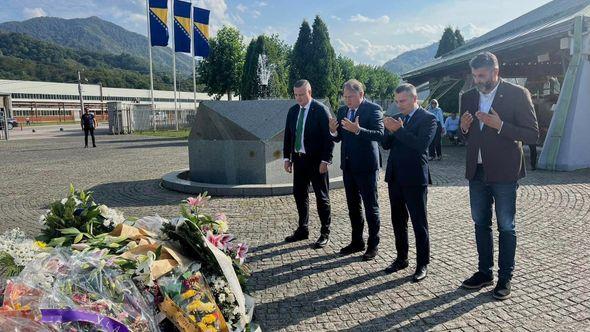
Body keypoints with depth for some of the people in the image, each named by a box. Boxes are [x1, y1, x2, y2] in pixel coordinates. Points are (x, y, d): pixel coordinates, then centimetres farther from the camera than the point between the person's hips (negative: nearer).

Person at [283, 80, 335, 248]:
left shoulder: (321, 110, -10)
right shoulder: (293, 111, 9)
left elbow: (328, 137, -12)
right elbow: (288, 135, 14)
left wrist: (325, 160, -16)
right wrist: (287, 158, 9)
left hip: (316, 161, -6)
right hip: (298, 159, 6)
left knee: (322, 197, 3)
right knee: (299, 195, 13)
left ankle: (325, 233, 15)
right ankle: (302, 230, 26)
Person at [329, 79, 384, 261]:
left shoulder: (373, 109, -10)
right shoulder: (342, 110, 10)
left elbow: (379, 135, -22)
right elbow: (339, 137, 11)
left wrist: (358, 130, -34)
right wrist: (334, 131, -11)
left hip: (366, 165, -7)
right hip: (348, 165, 7)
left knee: (370, 206, 3)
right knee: (353, 205, 15)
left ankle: (373, 244, 16)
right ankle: (357, 241, 28)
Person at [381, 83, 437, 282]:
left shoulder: (428, 119, -6)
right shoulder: (396, 118, 12)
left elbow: (422, 145, -20)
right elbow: (385, 145, 7)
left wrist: (399, 130, -20)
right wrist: (390, 131, -11)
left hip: (414, 178, -6)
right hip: (394, 177, 6)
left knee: (419, 223, 3)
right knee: (398, 221, 14)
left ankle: (423, 263, 15)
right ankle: (401, 258, 28)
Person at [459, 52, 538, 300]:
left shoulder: (517, 94, -7)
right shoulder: (468, 97, 8)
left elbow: (532, 134, -10)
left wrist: (500, 126, -22)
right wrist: (464, 128, -7)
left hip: (504, 173, -5)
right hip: (477, 172, 5)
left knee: (506, 227, 5)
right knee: (480, 224, 13)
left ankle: (505, 278, 19)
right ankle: (484, 272, 27)